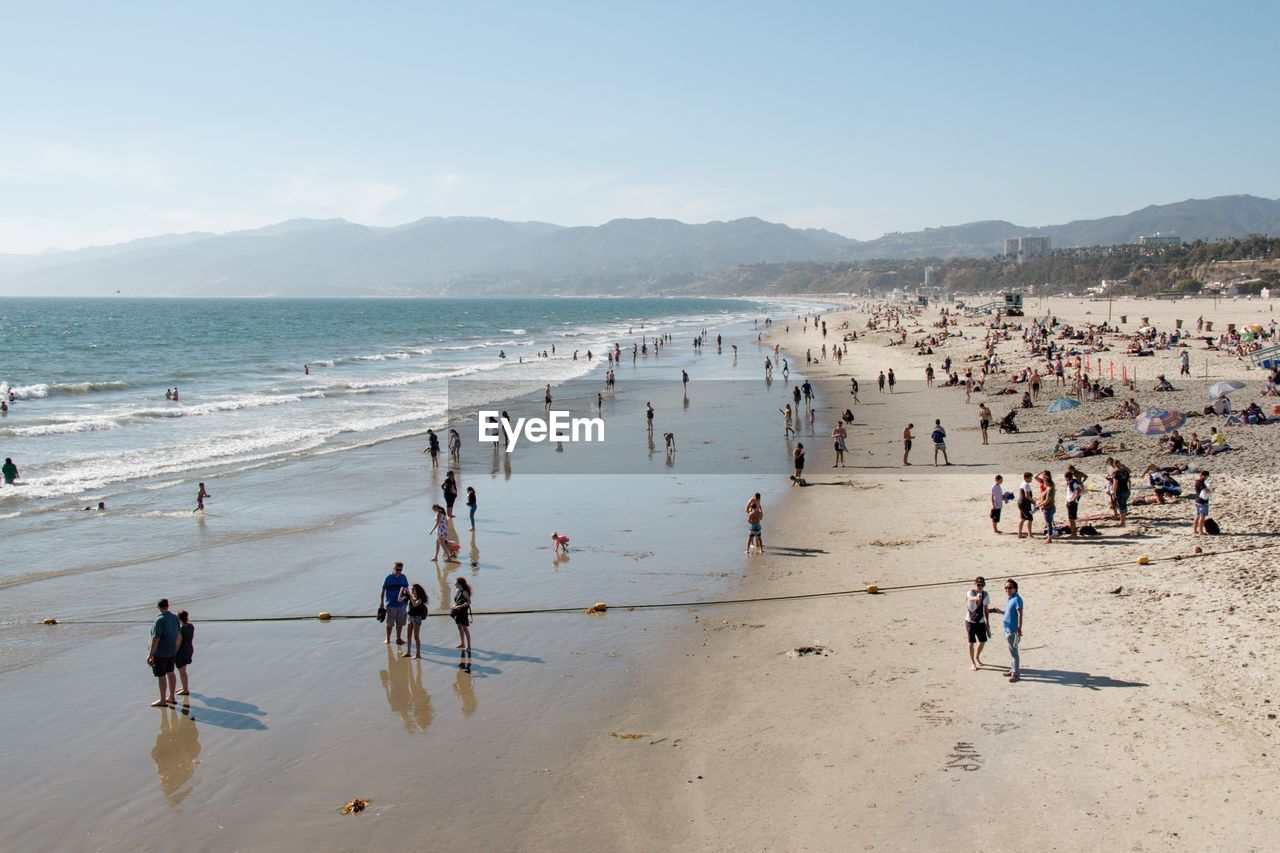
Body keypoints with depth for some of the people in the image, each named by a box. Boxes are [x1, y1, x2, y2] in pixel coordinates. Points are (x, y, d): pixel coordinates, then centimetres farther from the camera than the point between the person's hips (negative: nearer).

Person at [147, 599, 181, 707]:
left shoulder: (160, 620, -21)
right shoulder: (174, 618, 2)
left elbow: (156, 639, -25)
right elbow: (179, 635, 12)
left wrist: (150, 654, -21)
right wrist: (176, 649, 25)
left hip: (160, 652, -8)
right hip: (171, 650, 8)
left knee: (161, 676, 2)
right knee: (170, 673, 16)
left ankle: (162, 701, 9)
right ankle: (172, 698, 25)